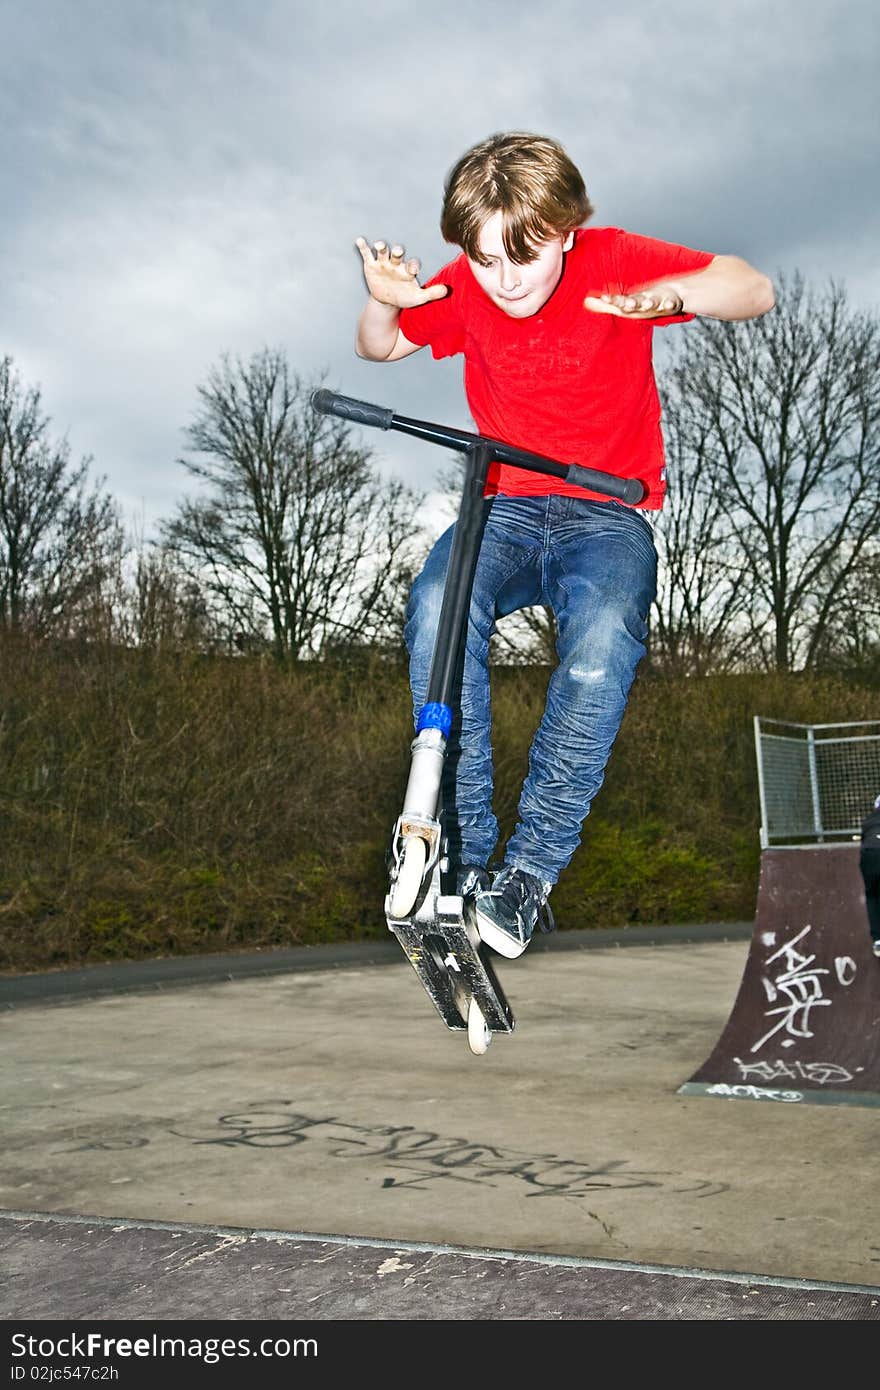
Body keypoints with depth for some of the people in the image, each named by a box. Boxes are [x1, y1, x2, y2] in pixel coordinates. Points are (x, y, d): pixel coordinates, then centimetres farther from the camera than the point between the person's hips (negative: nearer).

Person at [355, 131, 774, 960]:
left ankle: (530, 872, -26)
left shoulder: (615, 261, -5)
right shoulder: (465, 287, 3)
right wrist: (383, 302, -10)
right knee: (438, 610, -33)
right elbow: (378, 349, 15)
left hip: (608, 512, -2)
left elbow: (754, 291, -7)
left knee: (603, 644, -36)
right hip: (506, 507, 2)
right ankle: (464, 855, -26)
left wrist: (672, 293, -29)